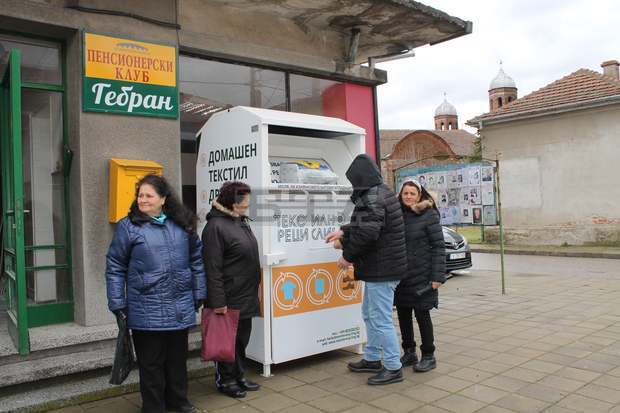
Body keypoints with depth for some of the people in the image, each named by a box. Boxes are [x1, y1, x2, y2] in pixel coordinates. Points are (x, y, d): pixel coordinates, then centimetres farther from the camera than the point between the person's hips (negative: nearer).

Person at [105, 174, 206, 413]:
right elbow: (115, 268, -1)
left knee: (177, 357, 17)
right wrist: (118, 304, -6)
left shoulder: (182, 224, 5)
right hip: (146, 310, -3)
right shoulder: (128, 226, -4)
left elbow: (196, 259, 11)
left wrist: (199, 294, 9)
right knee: (151, 362, 8)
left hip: (180, 308, 3)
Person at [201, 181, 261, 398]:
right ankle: (225, 380, 23)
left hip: (246, 296, 9)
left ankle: (238, 376, 32)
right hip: (229, 299, -9)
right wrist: (218, 301, -21)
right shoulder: (215, 226, -18)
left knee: (242, 339, 18)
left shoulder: (240, 221, 11)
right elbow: (212, 269, -21)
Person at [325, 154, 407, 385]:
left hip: (381, 269, -11)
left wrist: (348, 256, -13)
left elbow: (366, 233, -26)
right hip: (380, 268, 11)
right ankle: (372, 359, 34)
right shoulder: (381, 192, 13)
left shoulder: (372, 198, -20)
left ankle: (393, 368, 10)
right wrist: (343, 232, 20)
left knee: (380, 319, -2)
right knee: (369, 314, 21)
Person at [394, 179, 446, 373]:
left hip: (421, 275, -5)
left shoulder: (429, 215, -7)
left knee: (422, 314, 2)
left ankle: (429, 356, 17)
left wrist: (438, 276, -14)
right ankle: (409, 353, 27)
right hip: (400, 275, 5)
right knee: (403, 314, 11)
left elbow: (438, 246, -9)